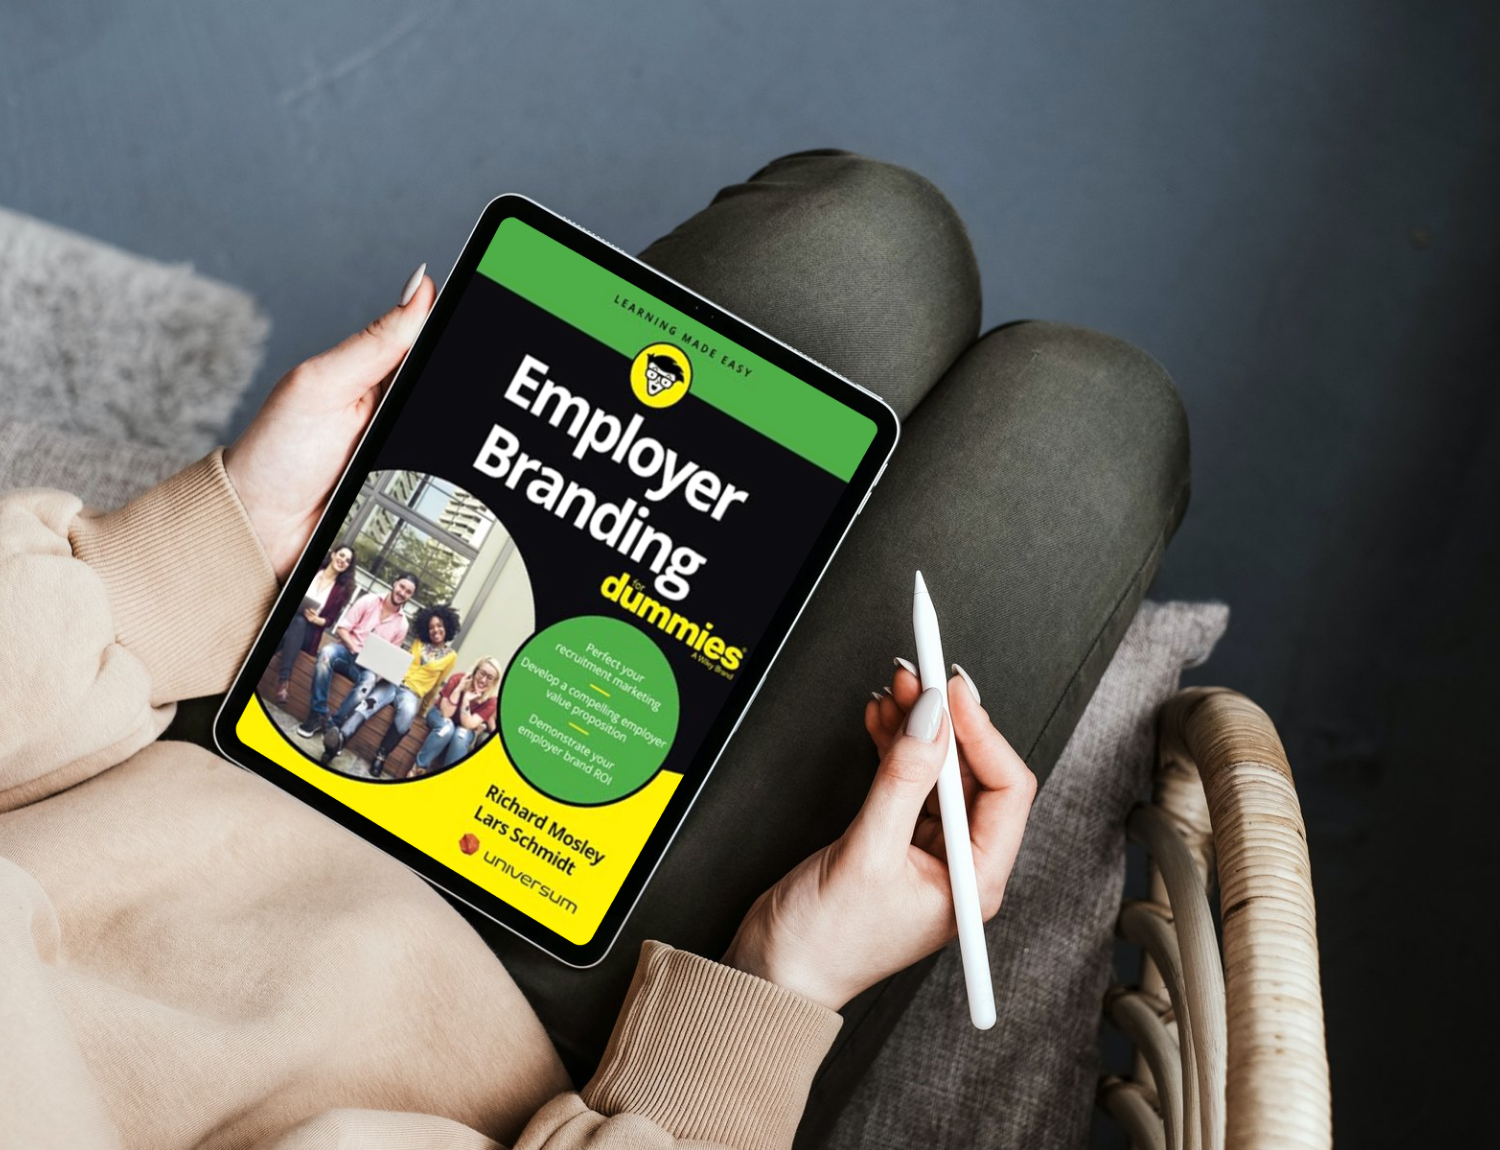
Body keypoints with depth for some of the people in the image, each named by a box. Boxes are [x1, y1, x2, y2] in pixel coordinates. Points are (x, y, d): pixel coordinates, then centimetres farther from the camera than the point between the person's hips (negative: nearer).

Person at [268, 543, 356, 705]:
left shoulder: (342, 589, 8)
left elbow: (330, 618, 4)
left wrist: (317, 620, -17)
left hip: (309, 631, -1)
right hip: (288, 617, 1)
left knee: (299, 622, -37)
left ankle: (283, 679, -50)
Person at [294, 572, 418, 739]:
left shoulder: (402, 624, 5)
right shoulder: (369, 601, 0)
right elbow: (342, 629, -3)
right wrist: (356, 650, -17)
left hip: (369, 666, 1)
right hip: (347, 651, -1)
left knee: (369, 680, -36)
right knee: (327, 652, -36)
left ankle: (333, 725, -31)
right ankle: (318, 715, -30)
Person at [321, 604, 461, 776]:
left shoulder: (451, 656, 10)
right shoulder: (418, 642, 16)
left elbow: (437, 683, 15)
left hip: (413, 692, -1)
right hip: (394, 681, 1)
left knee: (407, 712, -39)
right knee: (368, 704, -31)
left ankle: (382, 755, -34)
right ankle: (338, 739, -55)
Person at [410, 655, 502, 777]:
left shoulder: (490, 701, -20)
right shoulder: (458, 679, -24)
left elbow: (468, 724, -27)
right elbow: (446, 714, -27)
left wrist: (466, 699, -37)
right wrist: (459, 689, -35)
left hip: (463, 730, 1)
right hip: (440, 716, -1)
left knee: (461, 734, -34)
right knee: (447, 726, -36)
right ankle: (419, 768, -23)